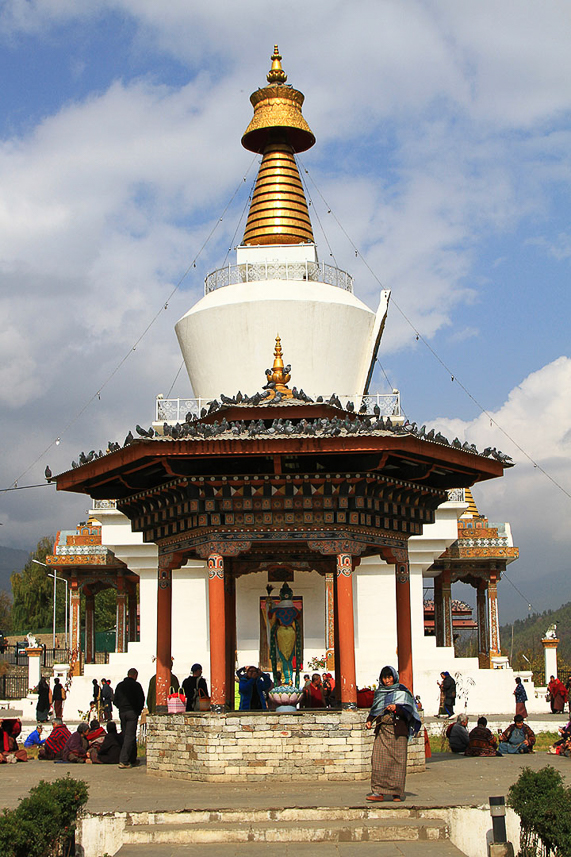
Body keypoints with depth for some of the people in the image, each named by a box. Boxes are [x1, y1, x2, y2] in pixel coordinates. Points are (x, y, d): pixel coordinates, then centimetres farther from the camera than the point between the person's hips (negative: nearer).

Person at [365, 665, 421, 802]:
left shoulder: (402, 691, 5)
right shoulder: (379, 692, 18)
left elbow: (408, 709, -2)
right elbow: (374, 710, 22)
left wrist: (396, 708, -19)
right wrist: (369, 720, 5)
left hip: (397, 729, -3)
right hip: (381, 728, 3)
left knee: (397, 760, -6)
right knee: (378, 760, -7)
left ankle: (397, 792, -1)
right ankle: (378, 791, -8)